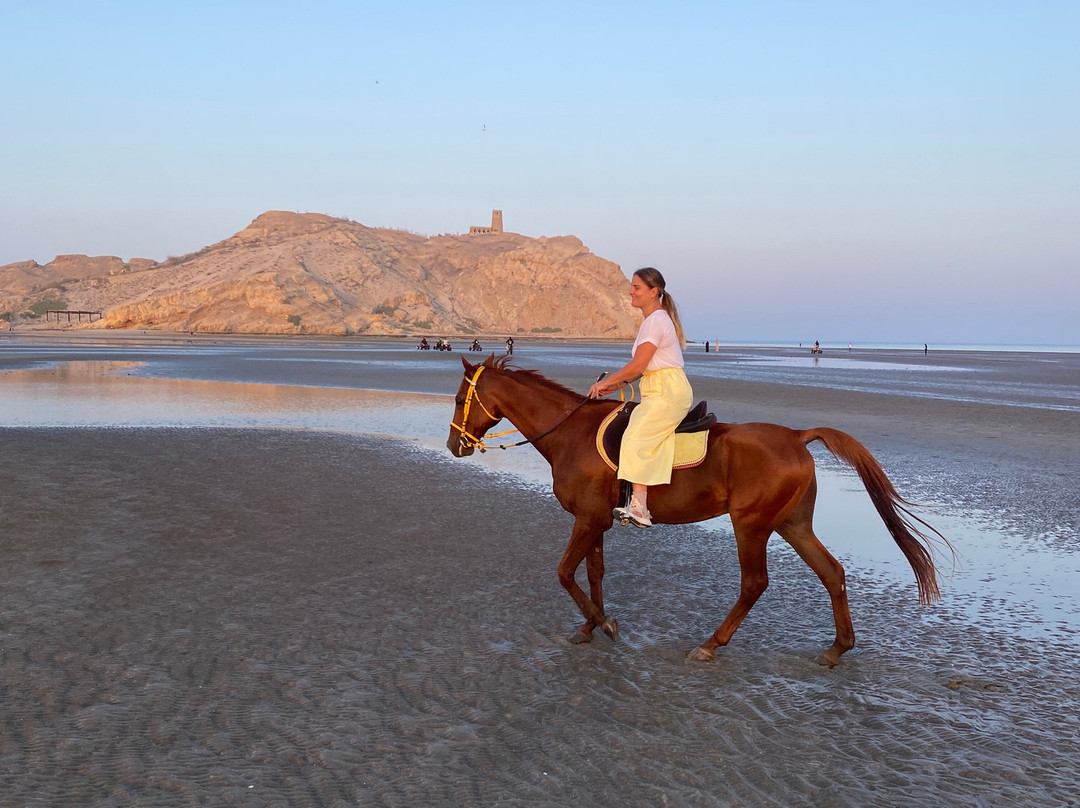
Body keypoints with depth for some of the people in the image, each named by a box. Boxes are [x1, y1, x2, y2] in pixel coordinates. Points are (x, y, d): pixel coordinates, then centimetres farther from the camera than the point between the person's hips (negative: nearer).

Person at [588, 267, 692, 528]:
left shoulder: (655, 320, -12)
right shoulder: (655, 319, 20)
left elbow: (638, 365, -16)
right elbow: (644, 367, 21)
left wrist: (607, 382, -6)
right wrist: (617, 383, 14)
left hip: (668, 392, -10)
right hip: (659, 391, 10)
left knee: (636, 438, -19)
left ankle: (638, 506, -24)